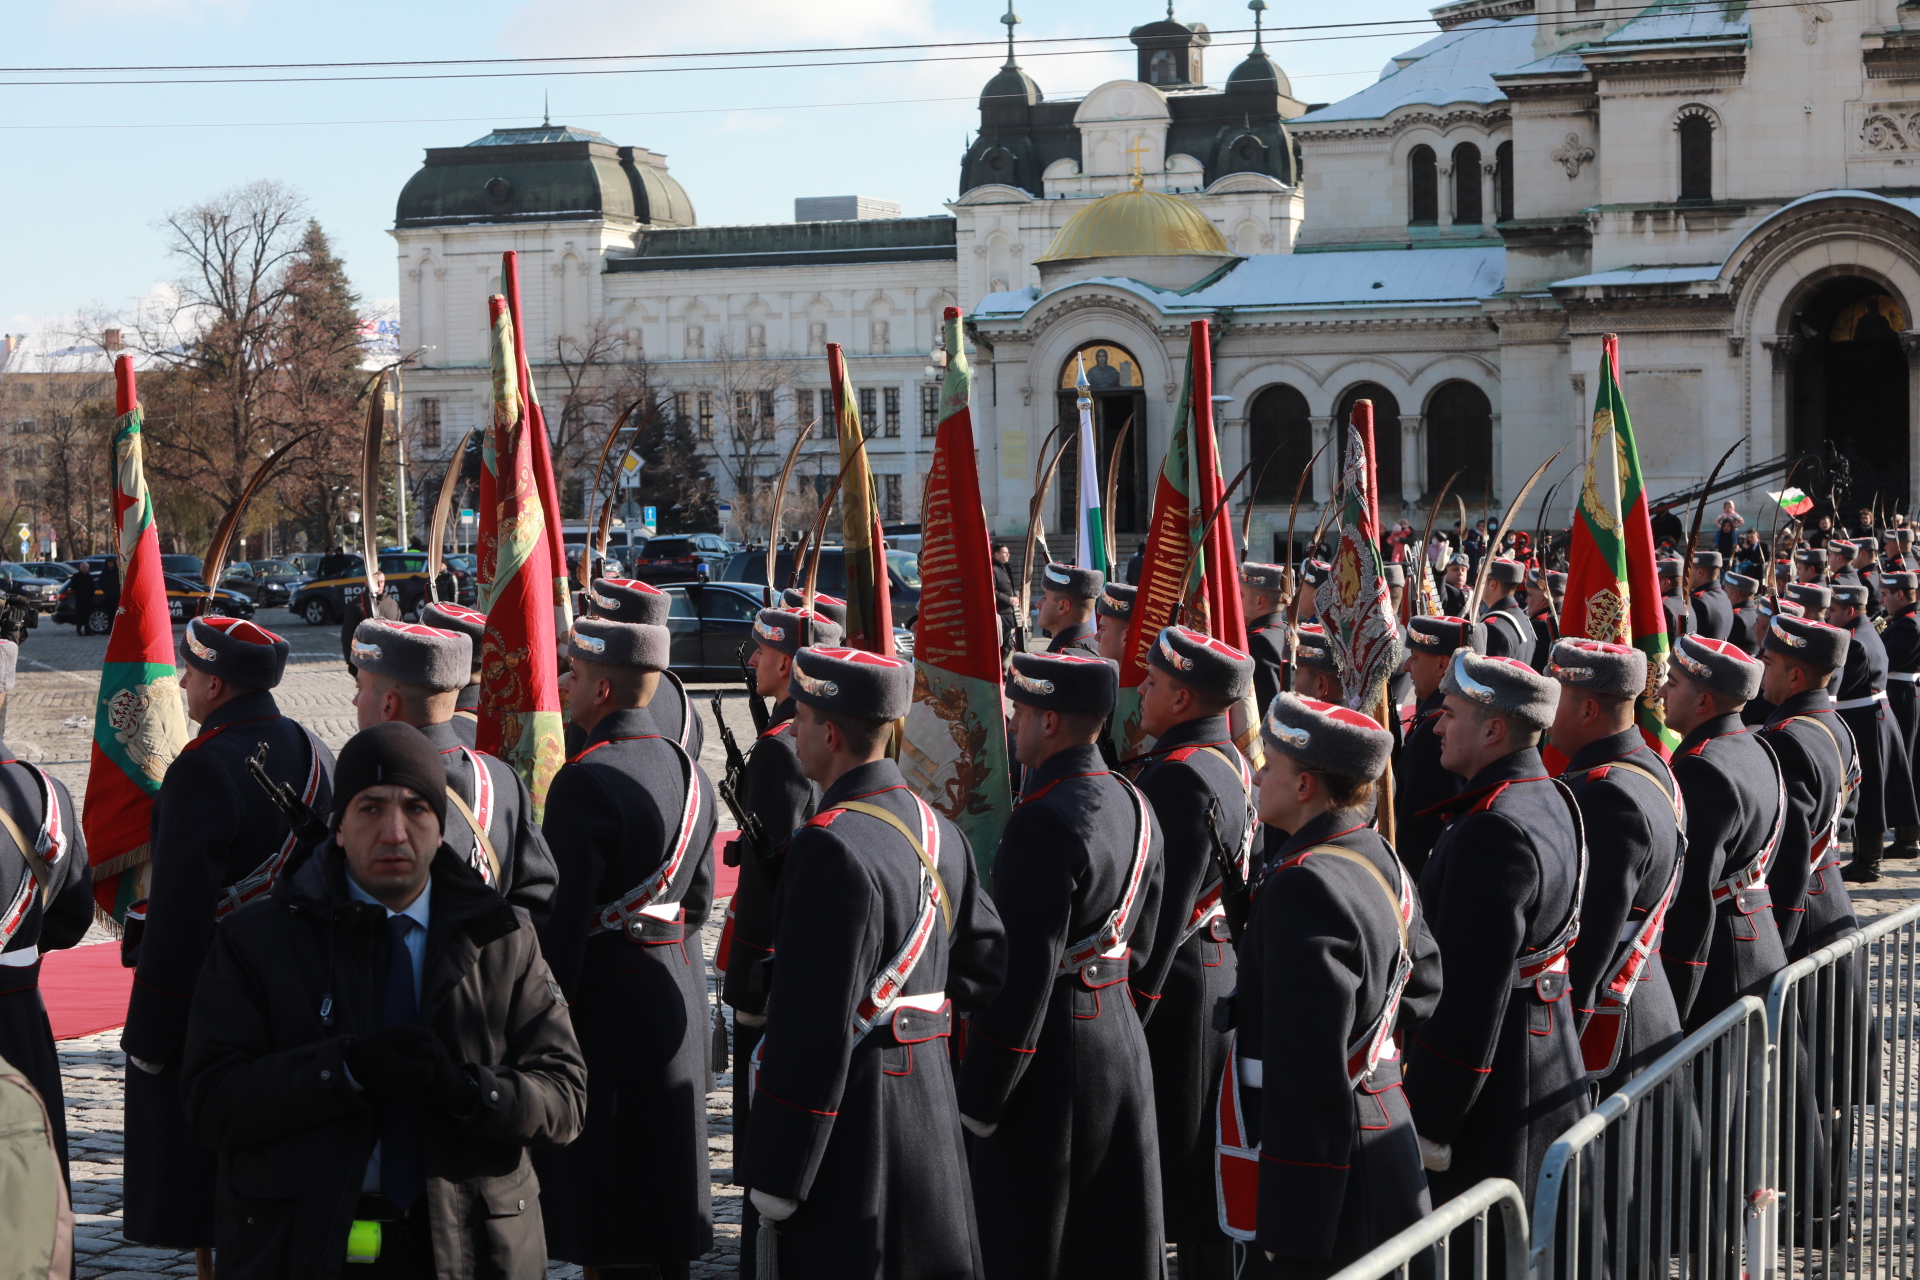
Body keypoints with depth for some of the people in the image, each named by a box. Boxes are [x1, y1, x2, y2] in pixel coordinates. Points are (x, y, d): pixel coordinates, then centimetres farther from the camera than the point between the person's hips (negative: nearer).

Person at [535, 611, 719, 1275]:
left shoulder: (585, 782, -18)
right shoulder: (690, 772, 7)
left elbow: (561, 917, -20)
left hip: (605, 996, -8)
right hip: (679, 990, 8)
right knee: (662, 1174, 18)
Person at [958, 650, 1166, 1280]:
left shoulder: (1045, 821, -21)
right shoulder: (1132, 804, 7)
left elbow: (1026, 972, -23)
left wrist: (978, 1100, -17)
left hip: (1053, 1054, -9)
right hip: (1122, 1037, 9)